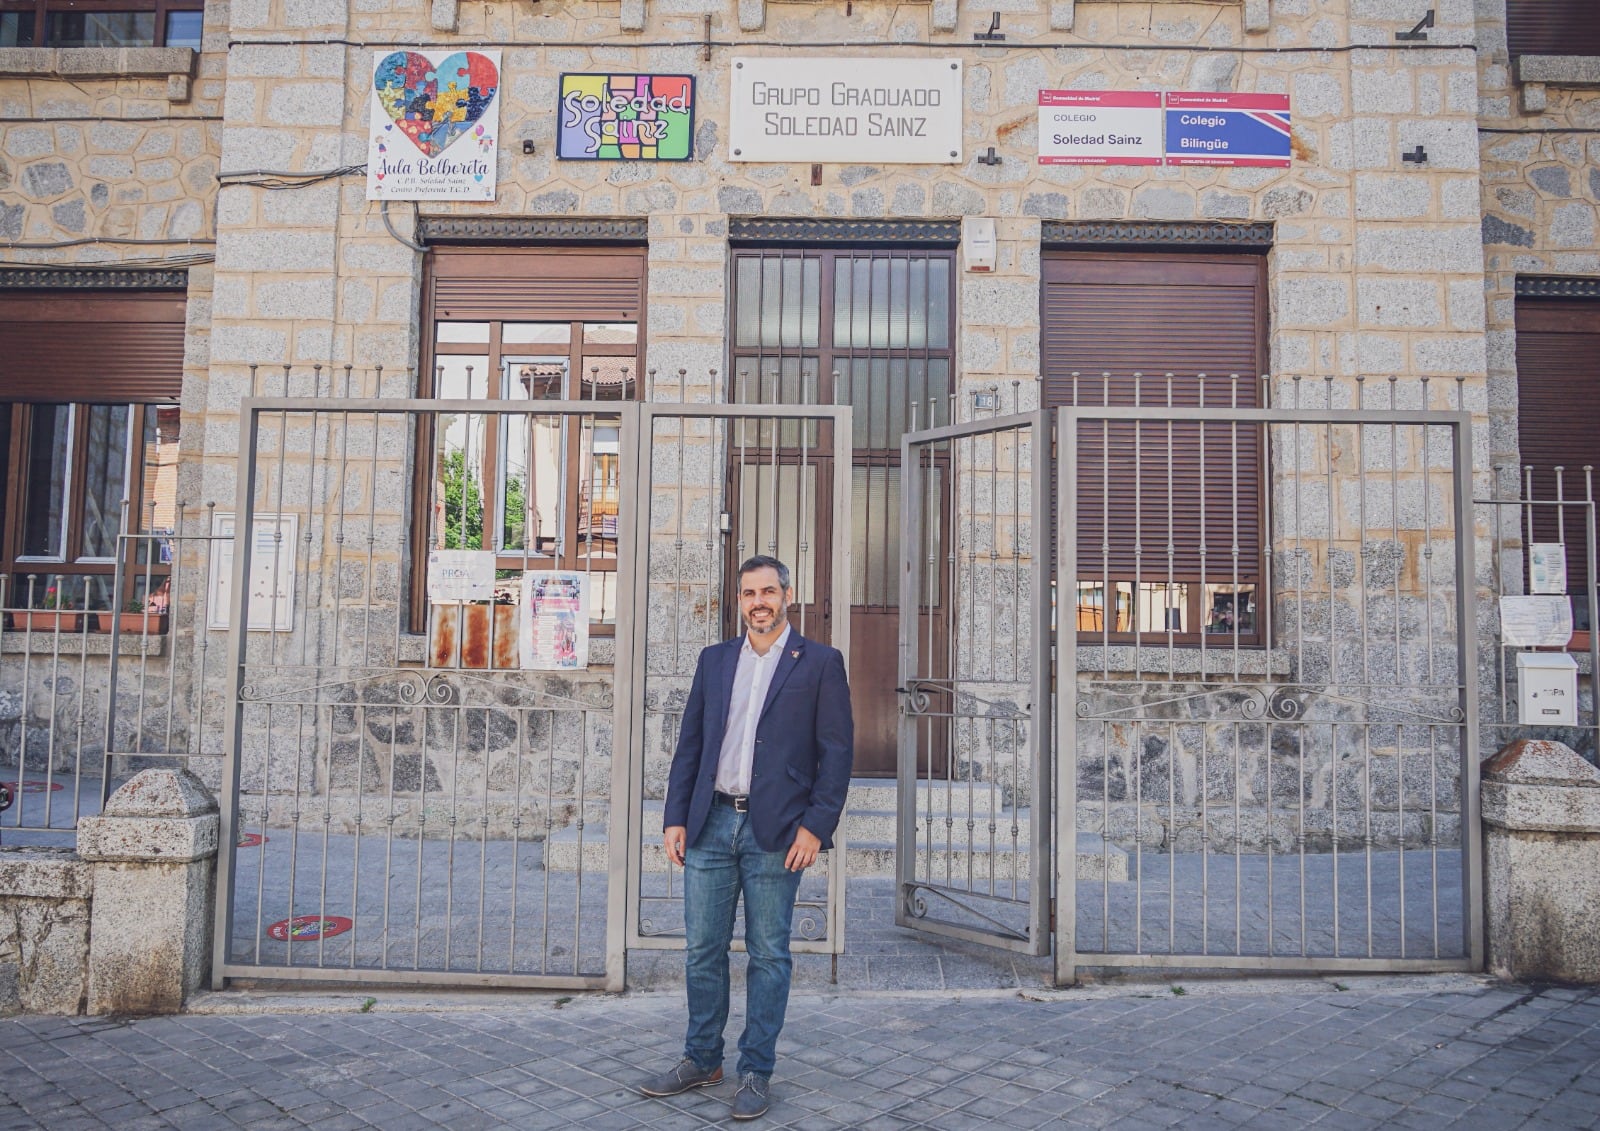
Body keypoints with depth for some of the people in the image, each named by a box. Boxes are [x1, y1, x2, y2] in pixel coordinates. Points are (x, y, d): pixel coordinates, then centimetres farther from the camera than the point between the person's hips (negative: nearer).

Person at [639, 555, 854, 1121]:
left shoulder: (820, 662, 0)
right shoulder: (714, 660, 12)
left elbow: (837, 751, -4)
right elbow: (689, 744, 12)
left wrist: (816, 826, -11)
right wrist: (675, 818, 5)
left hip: (774, 831, -4)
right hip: (711, 825, 4)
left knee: (768, 955, 6)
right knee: (702, 950, 11)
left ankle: (755, 1072, 20)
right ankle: (701, 1060, 27)